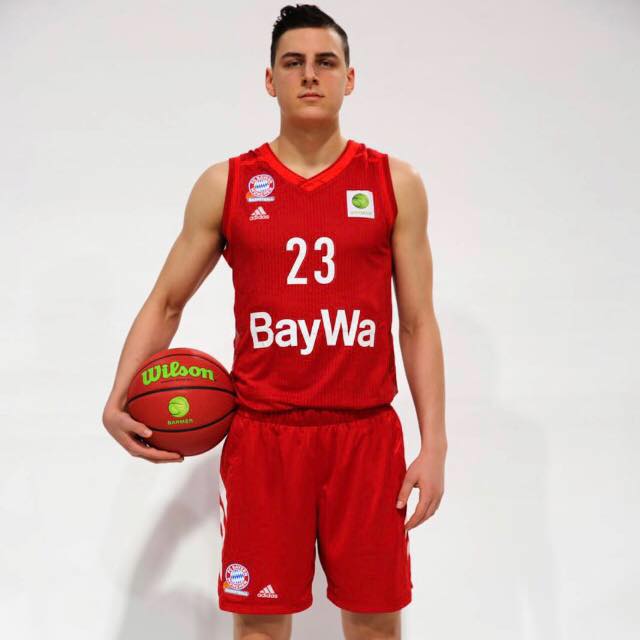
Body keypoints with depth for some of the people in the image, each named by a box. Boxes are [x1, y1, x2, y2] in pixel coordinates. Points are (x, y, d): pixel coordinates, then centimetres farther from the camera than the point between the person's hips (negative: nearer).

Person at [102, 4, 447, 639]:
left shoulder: (395, 184, 4)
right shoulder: (225, 185, 4)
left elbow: (418, 323, 4)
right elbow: (165, 302, 10)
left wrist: (434, 445, -1)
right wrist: (117, 403, -2)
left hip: (366, 433, 0)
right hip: (261, 434, 0)